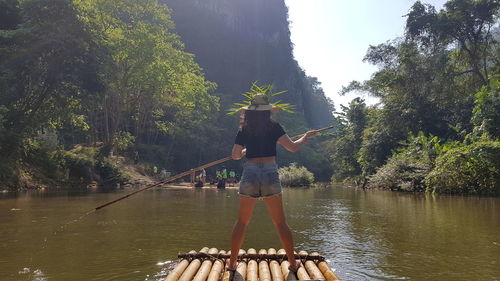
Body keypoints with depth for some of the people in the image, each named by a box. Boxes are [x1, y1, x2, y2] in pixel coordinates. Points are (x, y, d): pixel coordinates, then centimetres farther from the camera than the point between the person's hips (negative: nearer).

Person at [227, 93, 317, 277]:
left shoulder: (244, 129, 7)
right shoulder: (273, 127, 2)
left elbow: (235, 155, 7)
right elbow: (292, 147, -3)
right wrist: (305, 137, 15)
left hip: (250, 172, 1)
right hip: (270, 173, -1)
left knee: (242, 222, 11)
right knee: (280, 222, 8)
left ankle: (232, 263, 15)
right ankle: (293, 263, 16)